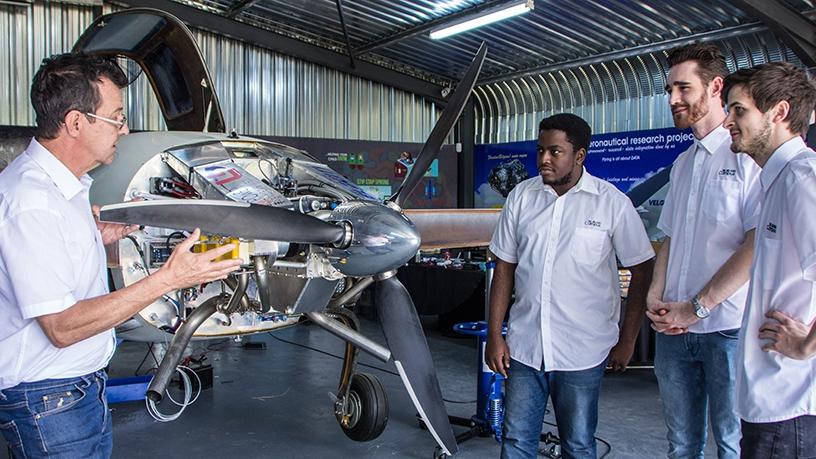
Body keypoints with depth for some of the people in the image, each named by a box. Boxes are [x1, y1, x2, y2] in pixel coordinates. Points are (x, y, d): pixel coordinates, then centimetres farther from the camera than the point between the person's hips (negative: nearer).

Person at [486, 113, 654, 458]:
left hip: (582, 352, -2)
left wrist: (627, 340, -2)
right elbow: (504, 268, 6)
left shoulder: (612, 202, -6)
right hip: (523, 347, 3)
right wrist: (494, 335, 3)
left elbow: (642, 271, -1)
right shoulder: (521, 197, 3)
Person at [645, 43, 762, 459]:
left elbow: (759, 244, -16)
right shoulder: (682, 164, 17)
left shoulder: (749, 153, -8)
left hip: (729, 327, -7)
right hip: (674, 328, 7)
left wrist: (697, 307, -14)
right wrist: (655, 297, 4)